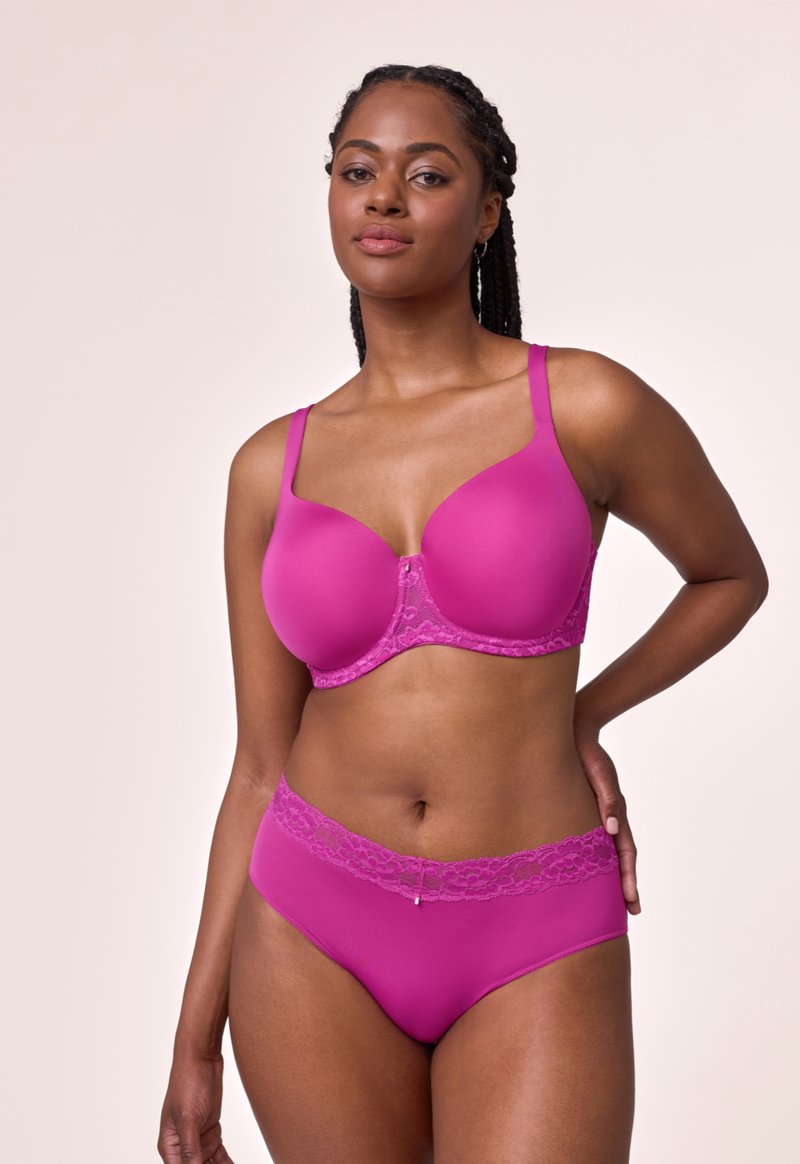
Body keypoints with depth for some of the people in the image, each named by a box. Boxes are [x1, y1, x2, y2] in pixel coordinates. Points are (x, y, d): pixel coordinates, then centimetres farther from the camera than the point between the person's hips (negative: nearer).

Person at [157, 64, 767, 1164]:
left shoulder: (584, 406, -5)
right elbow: (261, 768, 7)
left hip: (533, 954, -2)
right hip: (312, 935, 3)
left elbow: (732, 575, 14)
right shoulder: (272, 468, 3)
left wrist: (581, 715, 3)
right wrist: (197, 1037, 7)